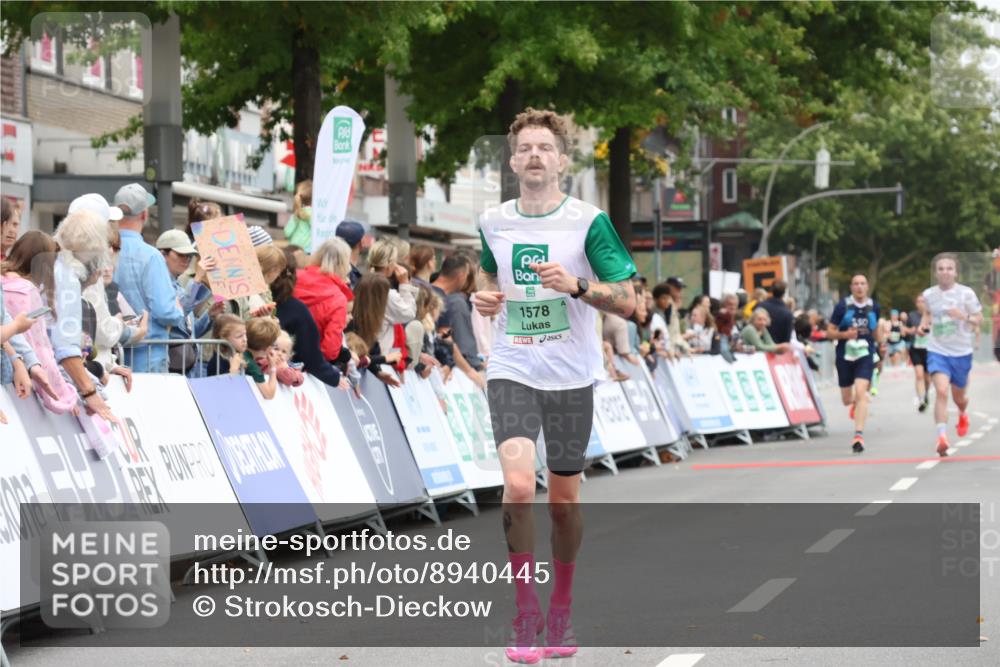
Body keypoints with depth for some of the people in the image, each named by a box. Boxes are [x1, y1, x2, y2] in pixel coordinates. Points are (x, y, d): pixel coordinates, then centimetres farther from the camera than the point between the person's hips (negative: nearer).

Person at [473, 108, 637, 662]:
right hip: (511, 372, 1)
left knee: (564, 501, 8)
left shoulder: (589, 222, -5)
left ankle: (560, 611, 27)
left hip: (571, 377, -1)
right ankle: (525, 611, -6)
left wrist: (576, 285, -23)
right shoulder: (493, 222, 5)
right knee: (518, 485, -19)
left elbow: (626, 301, -6)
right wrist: (483, 298, 2)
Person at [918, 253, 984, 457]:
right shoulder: (929, 294, -1)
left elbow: (979, 319, -5)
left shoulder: (966, 293, -10)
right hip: (937, 350, 0)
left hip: (961, 352, 0)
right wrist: (924, 324, 1)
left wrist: (964, 316, -24)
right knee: (941, 391, -23)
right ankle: (942, 436, -25)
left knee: (959, 397, 16)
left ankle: (963, 415, 53)